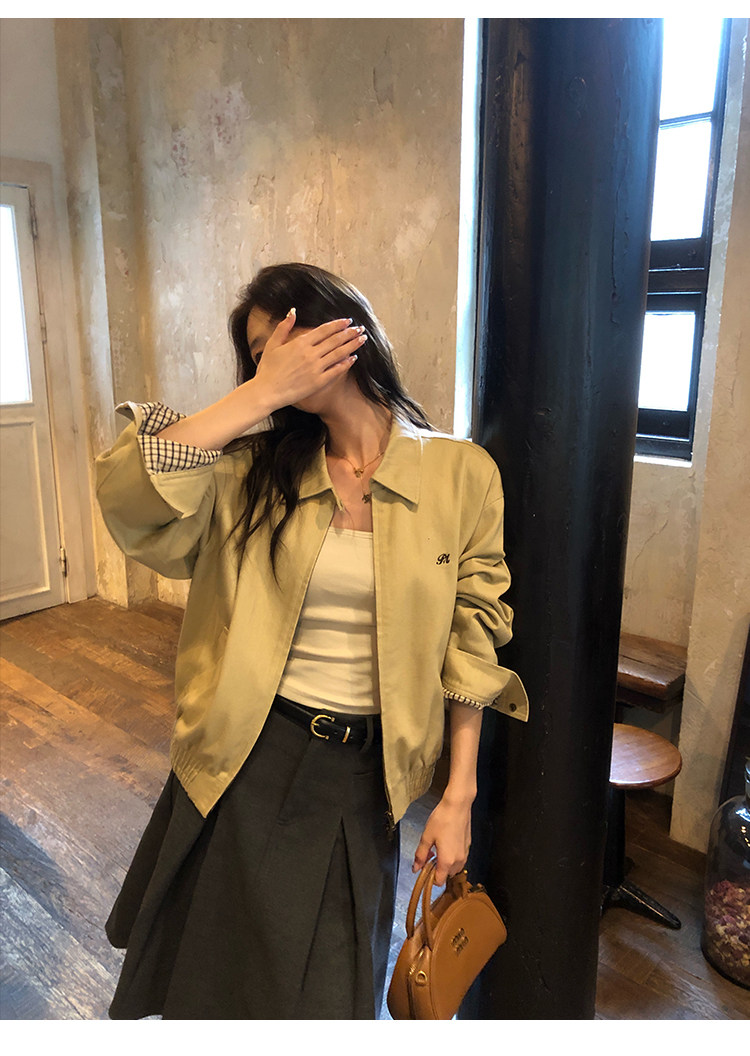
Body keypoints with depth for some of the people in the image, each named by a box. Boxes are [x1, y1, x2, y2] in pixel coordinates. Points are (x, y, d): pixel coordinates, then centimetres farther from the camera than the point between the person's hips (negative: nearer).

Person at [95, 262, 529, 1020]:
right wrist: (260, 392, -21)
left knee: (327, 991, 19)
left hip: (362, 777, -1)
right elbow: (129, 498, -21)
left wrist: (458, 796, -3)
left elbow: (471, 645, -4)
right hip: (245, 759, 1)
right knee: (222, 978, 22)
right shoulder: (255, 470, -3)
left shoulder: (459, 473, -8)